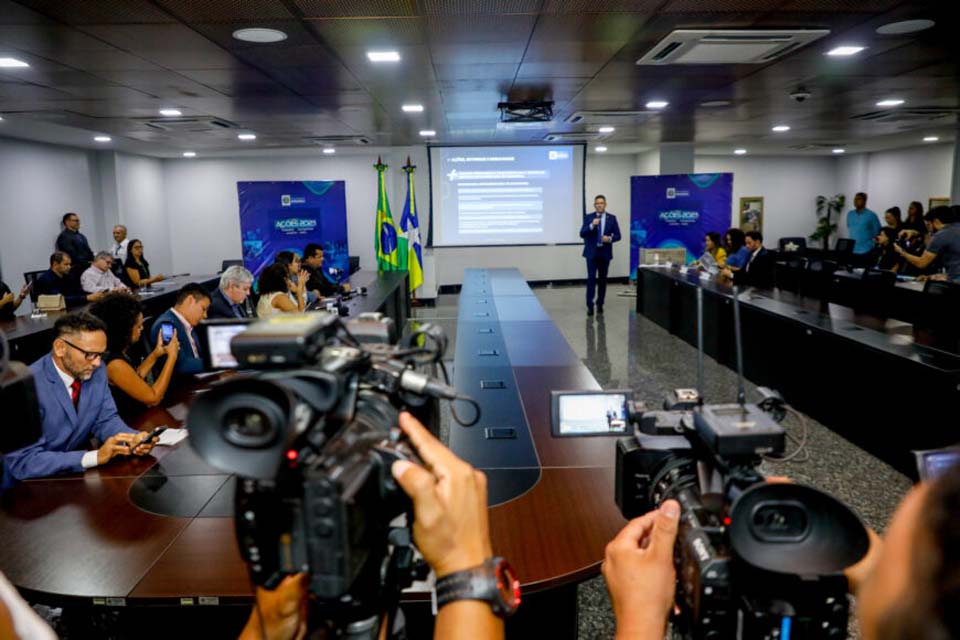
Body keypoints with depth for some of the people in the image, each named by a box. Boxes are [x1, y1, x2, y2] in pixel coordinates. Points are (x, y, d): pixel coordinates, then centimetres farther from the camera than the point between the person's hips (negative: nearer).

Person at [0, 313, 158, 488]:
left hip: (74, 474, 6)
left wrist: (133, 438, -18)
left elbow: (106, 419, 3)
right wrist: (95, 456, -34)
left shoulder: (96, 371, -5)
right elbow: (23, 461, -26)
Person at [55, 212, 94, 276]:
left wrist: (92, 262, -2)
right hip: (75, 270, -7)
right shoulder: (64, 237, -6)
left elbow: (89, 252, 17)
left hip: (88, 266, 7)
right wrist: (87, 263, -17)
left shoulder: (81, 236, 19)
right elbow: (73, 255, -15)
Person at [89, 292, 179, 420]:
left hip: (132, 416, 8)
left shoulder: (117, 351, -1)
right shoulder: (115, 364, -27)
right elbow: (153, 398, -20)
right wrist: (172, 356, -17)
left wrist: (155, 355, 5)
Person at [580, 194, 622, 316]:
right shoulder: (588, 217, 1)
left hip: (605, 253, 2)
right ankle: (590, 305, -5)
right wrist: (592, 225, -23)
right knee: (591, 278, -9)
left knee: (602, 279, 8)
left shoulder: (612, 218, 4)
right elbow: (582, 234, -8)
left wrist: (610, 239, -16)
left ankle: (600, 304, 19)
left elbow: (618, 235, 4)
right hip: (592, 252, -2)